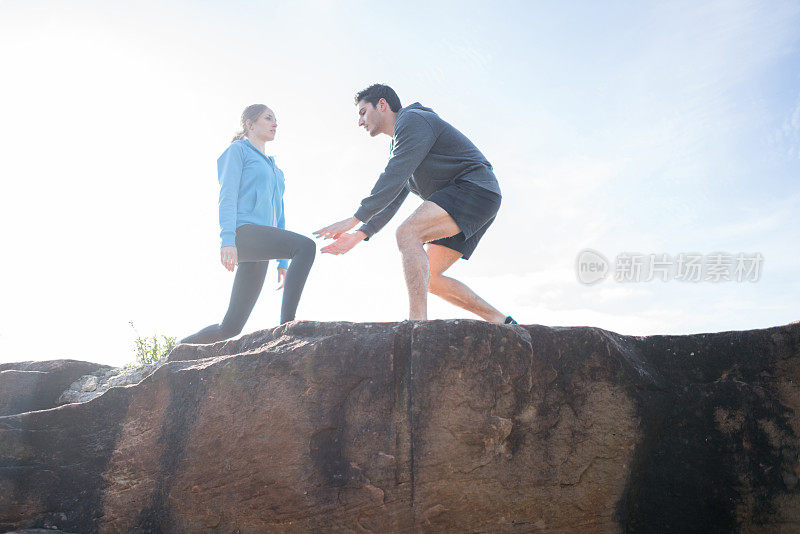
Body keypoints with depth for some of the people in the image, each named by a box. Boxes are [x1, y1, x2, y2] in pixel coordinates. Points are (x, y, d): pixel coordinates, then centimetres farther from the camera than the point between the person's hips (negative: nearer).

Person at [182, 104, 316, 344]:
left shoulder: (274, 169, 32)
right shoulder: (237, 150, 10)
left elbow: (278, 215, 29)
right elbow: (227, 196, -4)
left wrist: (283, 262, 21)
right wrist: (227, 240, -18)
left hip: (260, 247, 8)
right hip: (243, 232, -8)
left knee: (230, 327, 1)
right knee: (306, 245, -30)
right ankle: (287, 325, -36)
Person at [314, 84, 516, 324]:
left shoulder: (412, 120, -6)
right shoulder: (400, 144, 26)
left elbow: (393, 179, -18)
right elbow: (393, 200, 23)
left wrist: (355, 219, -19)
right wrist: (358, 236, 13)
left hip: (475, 187, -10)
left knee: (407, 233, -27)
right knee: (428, 279, 4)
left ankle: (418, 325, -36)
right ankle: (502, 322, 8)